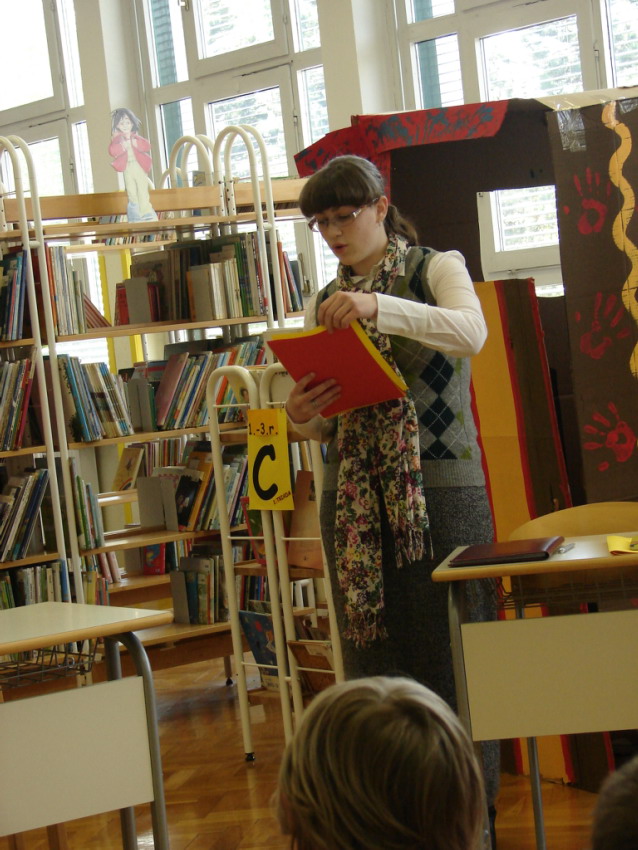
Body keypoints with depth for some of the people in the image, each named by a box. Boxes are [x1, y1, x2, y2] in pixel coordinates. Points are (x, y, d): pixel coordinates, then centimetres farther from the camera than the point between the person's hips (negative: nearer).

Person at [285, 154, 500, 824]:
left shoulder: (436, 268, 2)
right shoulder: (322, 305, 15)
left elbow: (471, 333, -20)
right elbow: (324, 424, 15)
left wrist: (379, 306, -33)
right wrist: (299, 415, -9)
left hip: (439, 486, -4)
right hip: (355, 498, 4)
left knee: (448, 652, -3)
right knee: (372, 654, 3)